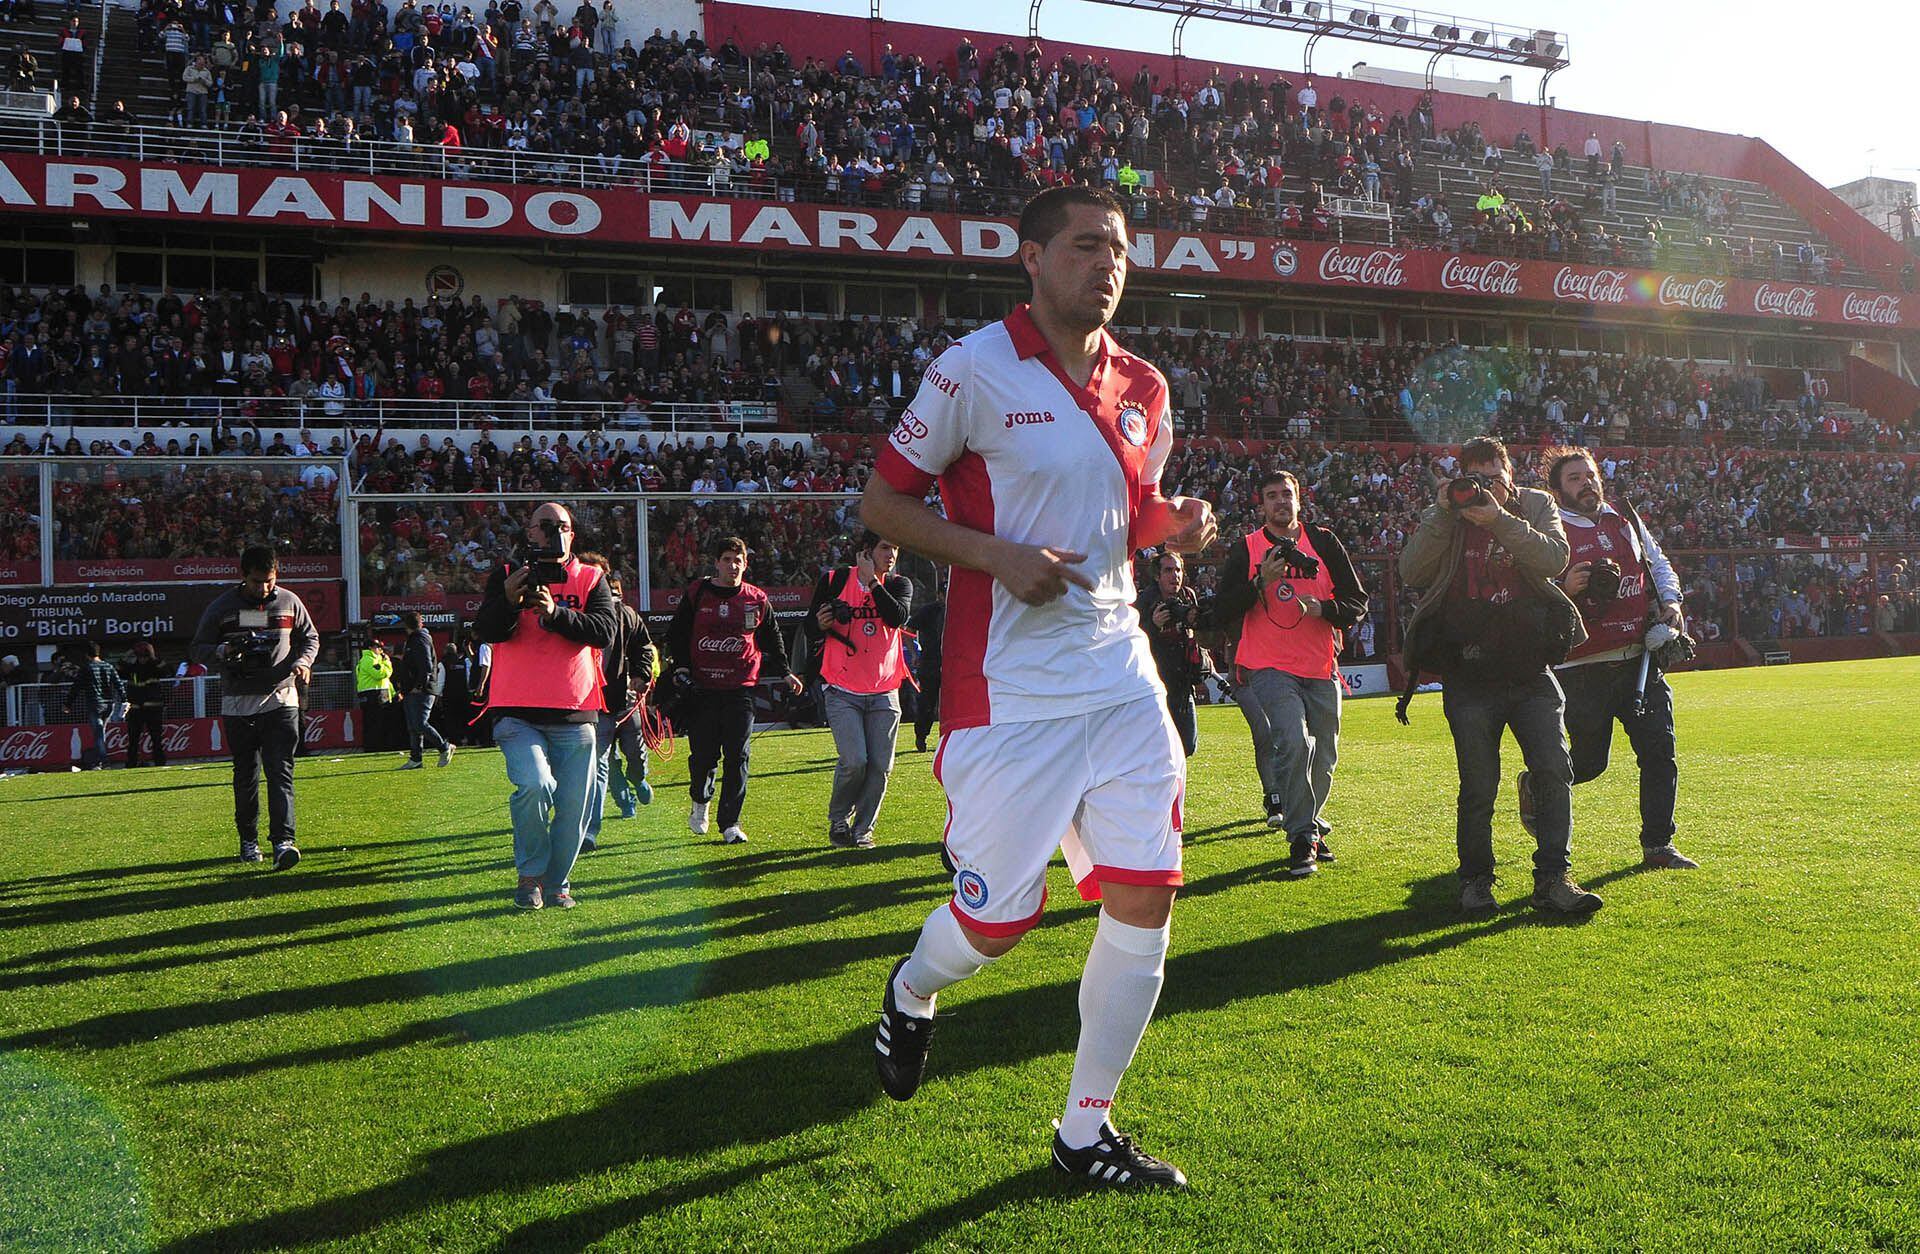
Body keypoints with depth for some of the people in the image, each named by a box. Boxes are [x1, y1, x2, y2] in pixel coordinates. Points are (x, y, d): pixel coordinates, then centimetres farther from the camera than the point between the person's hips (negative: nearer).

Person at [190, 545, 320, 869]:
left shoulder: (289, 602, 3)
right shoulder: (221, 607, -1)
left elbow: (310, 638, 17)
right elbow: (198, 648, 5)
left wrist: (303, 661, -4)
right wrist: (223, 651, -16)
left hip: (280, 700, 0)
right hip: (238, 703, 1)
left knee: (280, 772, -10)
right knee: (245, 775, 9)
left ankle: (283, 841, -18)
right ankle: (248, 839, 23)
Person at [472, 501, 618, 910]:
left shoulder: (591, 579, 10)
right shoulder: (506, 575, 9)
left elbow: (605, 632, -6)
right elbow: (485, 631, -3)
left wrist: (555, 613, -20)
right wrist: (509, 598, -21)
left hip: (575, 715, 2)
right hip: (517, 713, -2)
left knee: (573, 808, 3)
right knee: (535, 785, -23)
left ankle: (557, 883, 24)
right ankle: (530, 874, -1)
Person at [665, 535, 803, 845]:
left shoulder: (757, 600, 6)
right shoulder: (697, 594, 3)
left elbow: (772, 640, 18)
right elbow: (676, 634, 9)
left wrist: (784, 673, 12)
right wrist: (681, 669, -2)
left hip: (740, 688, 1)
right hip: (701, 688, 0)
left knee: (737, 757, -5)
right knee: (703, 755, 2)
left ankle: (730, 824, 0)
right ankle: (700, 802, 31)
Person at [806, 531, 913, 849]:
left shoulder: (899, 584, 7)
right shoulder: (834, 580, 3)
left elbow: (897, 617, -15)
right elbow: (811, 629, 9)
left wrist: (872, 581, -14)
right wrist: (820, 624, -13)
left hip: (884, 693, 3)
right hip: (843, 691, -2)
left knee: (880, 766, -2)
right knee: (854, 761, -15)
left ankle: (862, 829, 14)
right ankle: (837, 821, 9)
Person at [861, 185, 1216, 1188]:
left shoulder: (1143, 389, 11)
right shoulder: (976, 369, -8)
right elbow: (881, 503, -5)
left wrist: (1178, 524, 1)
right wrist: (1000, 556, -18)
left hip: (1120, 679, 6)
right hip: (1009, 689, -6)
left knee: (1146, 900, 0)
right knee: (995, 921, 0)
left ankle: (1085, 1133, 17)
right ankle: (912, 993, 38)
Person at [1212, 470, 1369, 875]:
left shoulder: (1324, 543, 8)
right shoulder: (1245, 549, 5)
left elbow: (1358, 602, 7)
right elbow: (1224, 609, -1)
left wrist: (1323, 608, -13)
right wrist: (1261, 581, -14)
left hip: (1321, 667, 3)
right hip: (1270, 667, -3)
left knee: (1323, 757, 8)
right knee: (1293, 741, -22)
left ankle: (1311, 824, 31)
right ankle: (1302, 839, -14)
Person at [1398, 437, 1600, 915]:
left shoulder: (1536, 506, 7)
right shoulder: (1443, 517, 6)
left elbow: (1554, 560, -12)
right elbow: (1412, 572, -10)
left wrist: (1499, 520, -21)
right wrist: (1443, 515, -17)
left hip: (1531, 669, 1)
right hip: (1470, 674, -1)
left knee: (1554, 772, -6)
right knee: (1478, 786, 1)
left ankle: (1553, 877, 1)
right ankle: (1475, 881, 15)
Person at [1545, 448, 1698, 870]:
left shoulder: (1624, 520, 14)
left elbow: (1658, 564, 26)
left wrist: (1670, 601, 9)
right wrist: (1564, 589, -26)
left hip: (1639, 661, 5)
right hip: (1584, 668, -5)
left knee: (1660, 751, -1)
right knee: (1589, 762, 1)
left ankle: (1657, 845, 10)